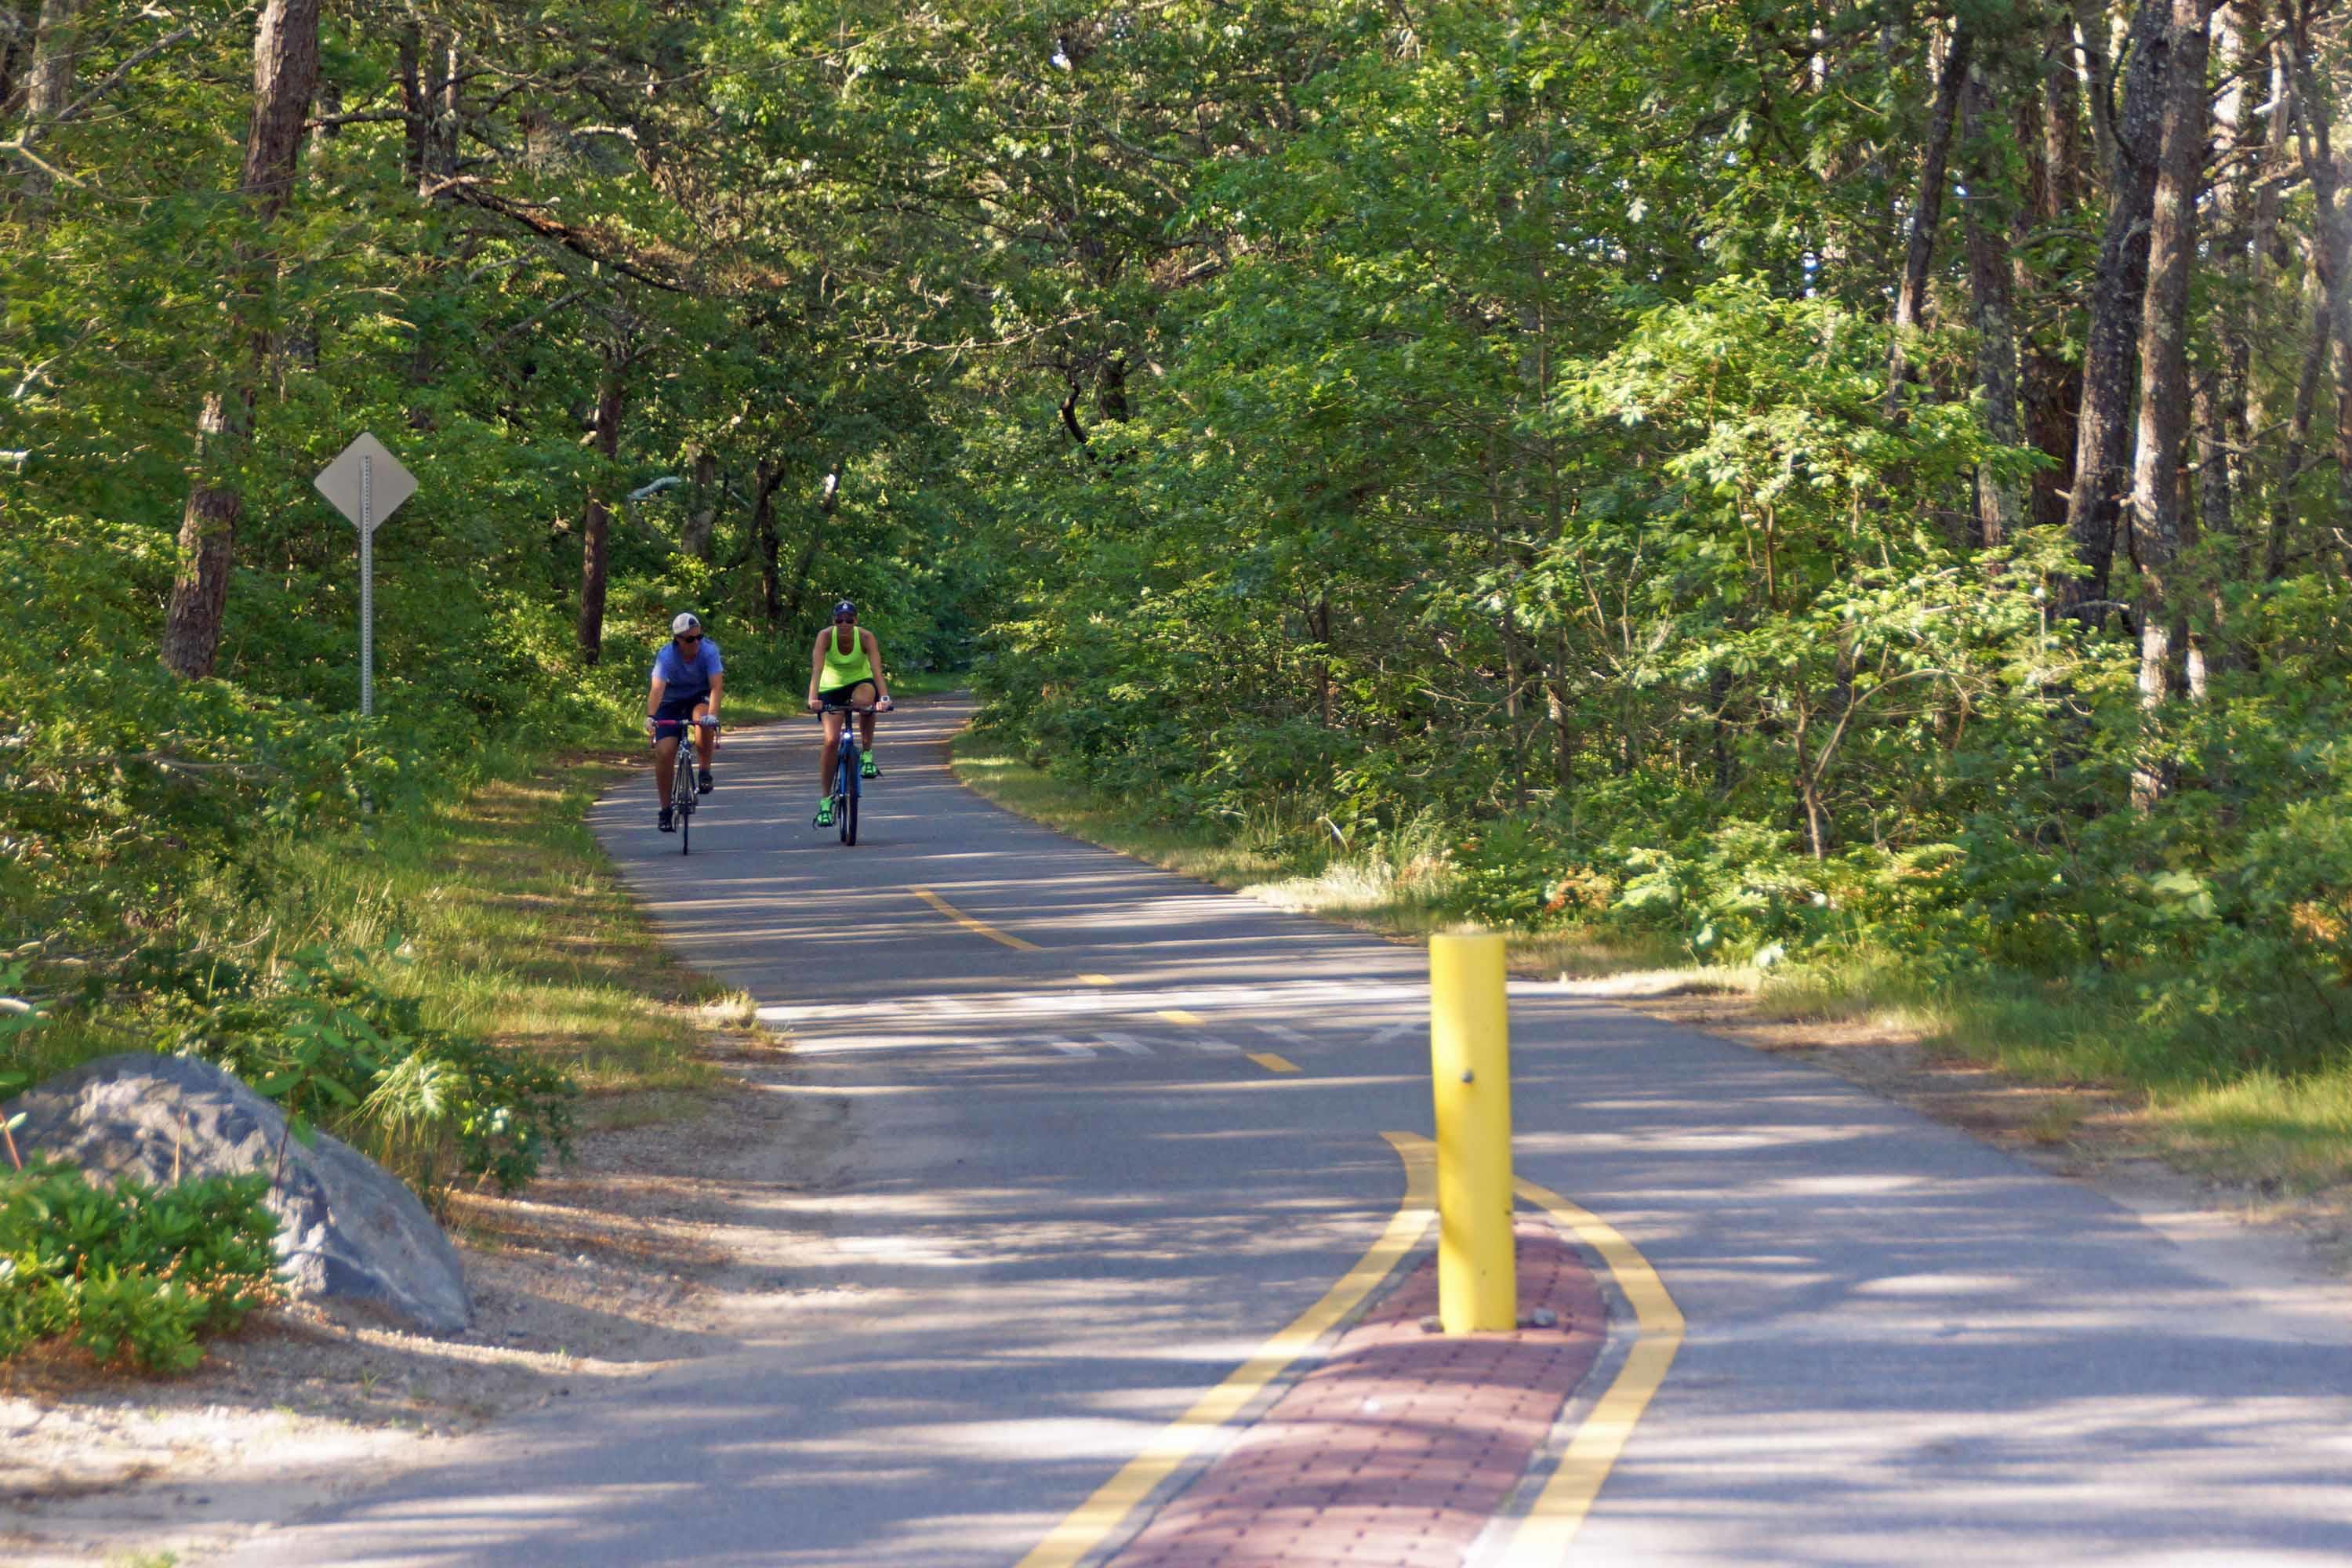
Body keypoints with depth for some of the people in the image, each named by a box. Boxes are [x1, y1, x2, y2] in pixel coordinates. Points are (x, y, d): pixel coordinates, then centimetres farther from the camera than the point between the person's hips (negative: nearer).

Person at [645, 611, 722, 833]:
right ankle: (666, 810, 0)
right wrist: (650, 717, -55)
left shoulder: (708, 650, -24)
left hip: (699, 697, 0)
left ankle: (705, 771, -16)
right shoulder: (666, 655, -26)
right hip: (671, 702, 0)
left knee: (704, 719, -36)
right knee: (664, 752, -14)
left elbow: (716, 686, -33)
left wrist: (712, 715, -50)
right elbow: (657, 688, -38)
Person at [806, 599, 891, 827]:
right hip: (832, 686, 1)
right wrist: (813, 698, -49)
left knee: (865, 700, -38)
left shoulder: (865, 637, -23)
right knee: (831, 740, -11)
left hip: (860, 682, -1)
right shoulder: (825, 636, -23)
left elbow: (877, 670, -33)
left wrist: (884, 697, -50)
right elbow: (817, 669, -34)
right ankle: (826, 799, 2)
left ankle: (868, 754, -16)